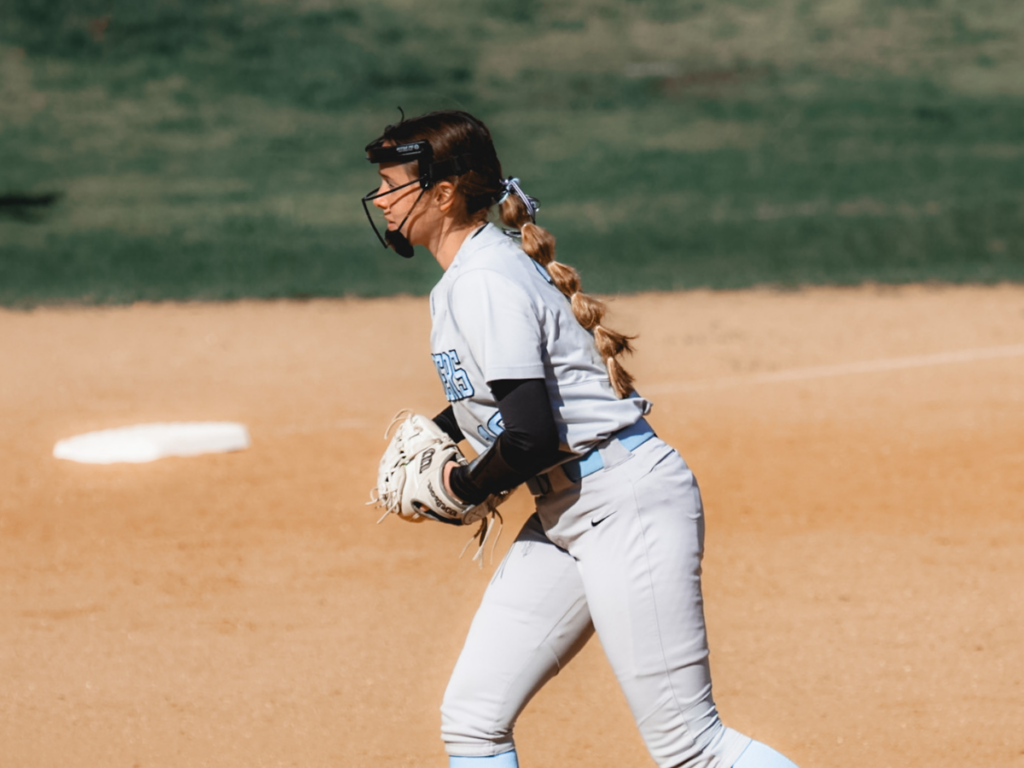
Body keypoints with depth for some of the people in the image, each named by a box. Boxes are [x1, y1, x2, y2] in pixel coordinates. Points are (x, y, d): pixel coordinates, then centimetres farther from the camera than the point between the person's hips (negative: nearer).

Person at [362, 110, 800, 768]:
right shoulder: (470, 272, 11)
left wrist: (466, 486, -8)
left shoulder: (485, 283, -19)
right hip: (565, 514, 10)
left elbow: (531, 438, -25)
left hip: (626, 503, -10)